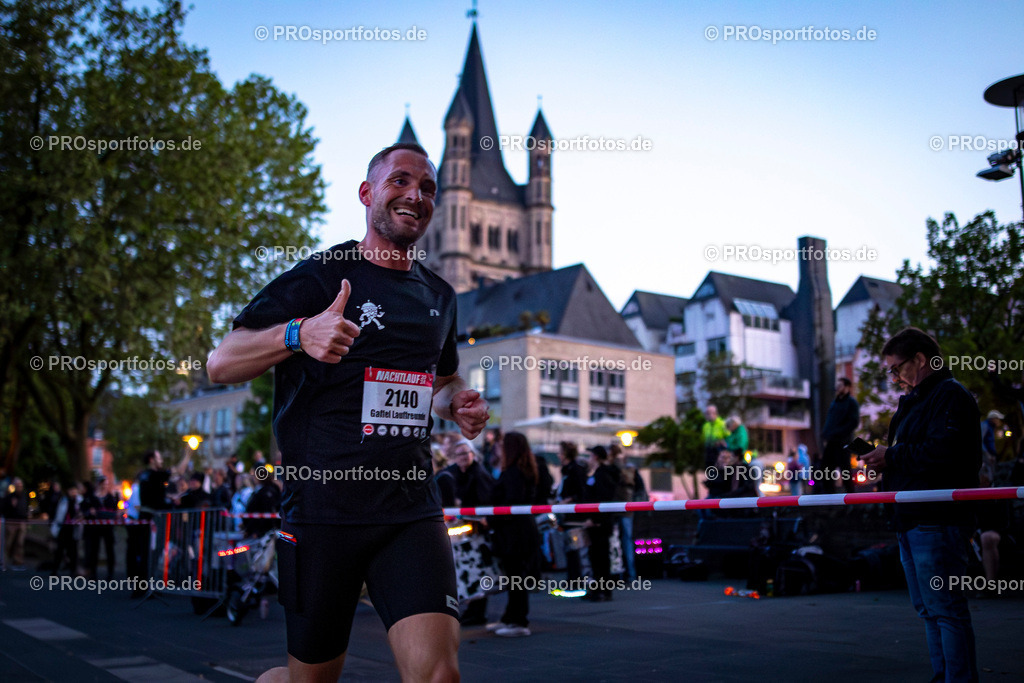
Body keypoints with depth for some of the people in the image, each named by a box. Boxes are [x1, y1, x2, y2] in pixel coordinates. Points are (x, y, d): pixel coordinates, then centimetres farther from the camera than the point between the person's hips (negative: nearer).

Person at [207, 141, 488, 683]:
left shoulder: (439, 296, 14)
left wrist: (457, 403, 8)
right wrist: (298, 334, -27)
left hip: (412, 509, 4)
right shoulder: (320, 277, -3)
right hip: (323, 508, -3)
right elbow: (220, 364, -9)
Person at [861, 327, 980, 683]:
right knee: (928, 609, 13)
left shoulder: (950, 394, -9)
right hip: (911, 520, 10)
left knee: (946, 607, -8)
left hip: (936, 522, -10)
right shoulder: (915, 400, 22)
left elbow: (942, 452, -22)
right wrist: (884, 463, 6)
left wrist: (892, 456, -12)